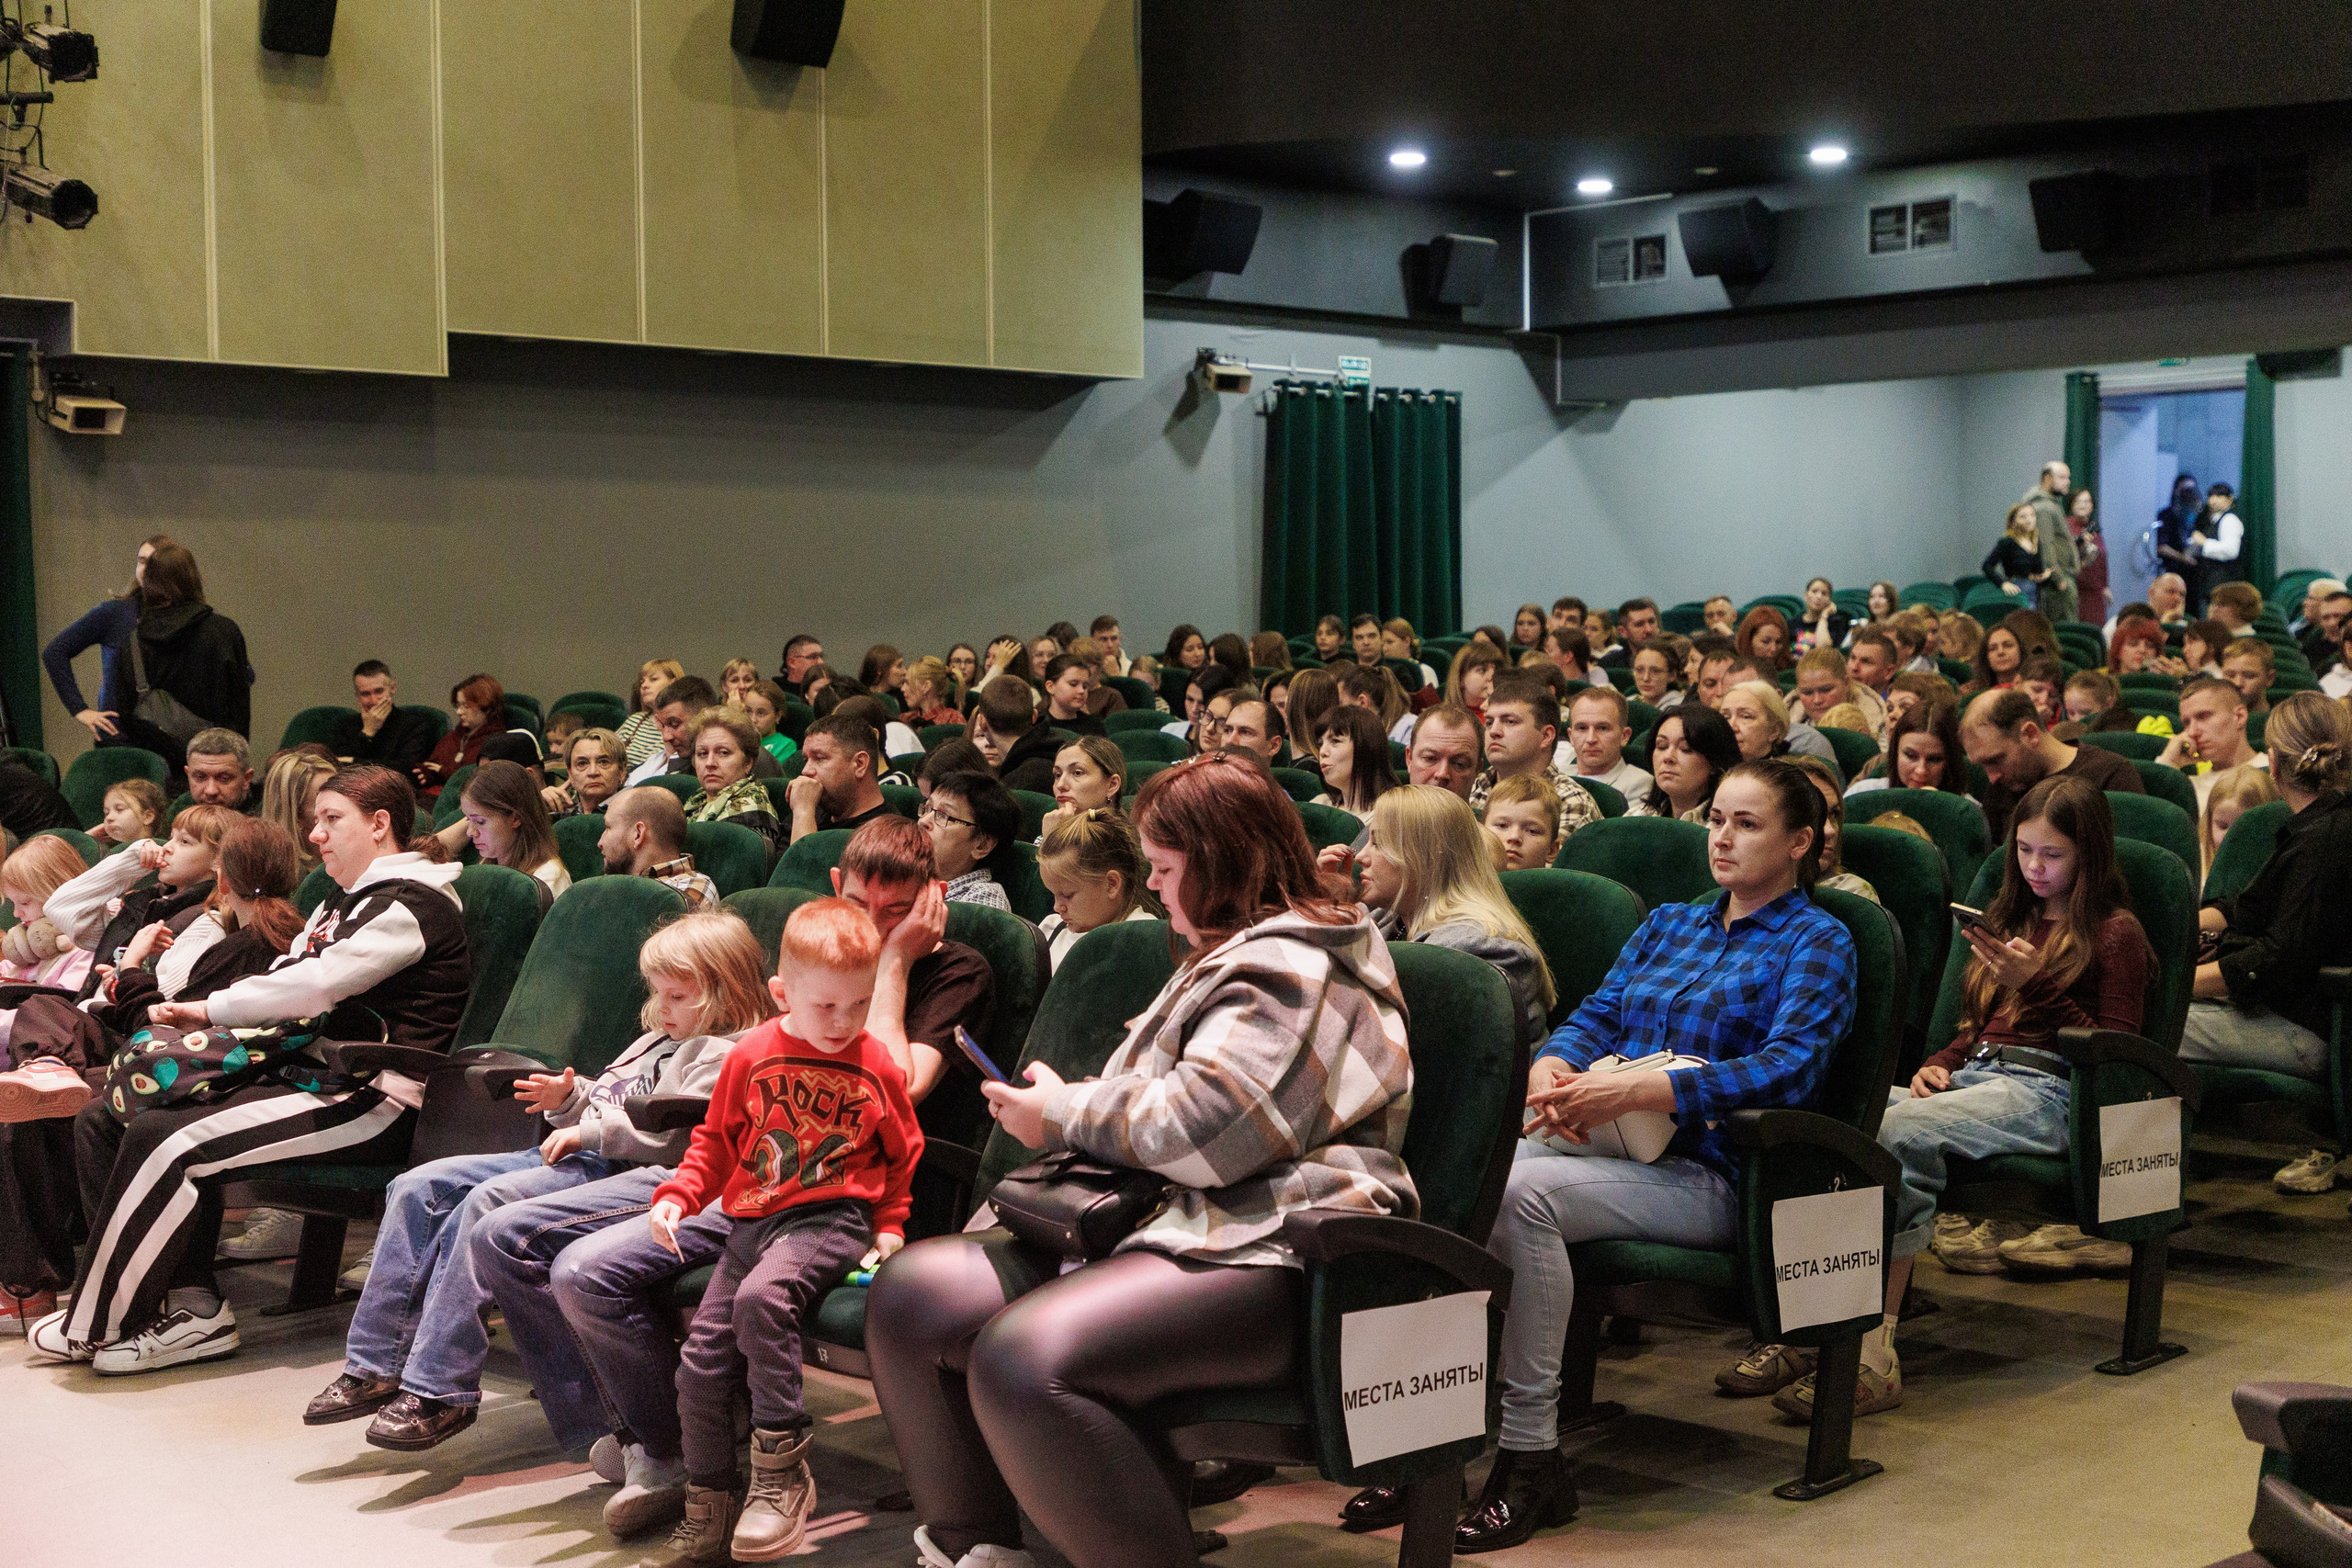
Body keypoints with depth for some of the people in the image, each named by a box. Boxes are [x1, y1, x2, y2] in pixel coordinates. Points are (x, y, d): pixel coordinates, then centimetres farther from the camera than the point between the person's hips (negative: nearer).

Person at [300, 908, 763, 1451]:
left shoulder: (724, 1055, -6)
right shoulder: (657, 1040, 27)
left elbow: (673, 1131, -20)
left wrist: (587, 1130, -13)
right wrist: (568, 1099, 11)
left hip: (617, 1174, -11)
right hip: (566, 1158, 11)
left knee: (486, 1203, -31)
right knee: (417, 1187, -3)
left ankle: (440, 1390, -27)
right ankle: (375, 1366, -6)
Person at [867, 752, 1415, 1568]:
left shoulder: (1287, 967, -9)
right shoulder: (1232, 959, 27)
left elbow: (1195, 1129, -20)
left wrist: (1064, 1116, -4)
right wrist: (1070, 1101, 17)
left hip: (1266, 1255, -11)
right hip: (1180, 1225, 12)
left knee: (1022, 1357, -35)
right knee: (908, 1295, -1)